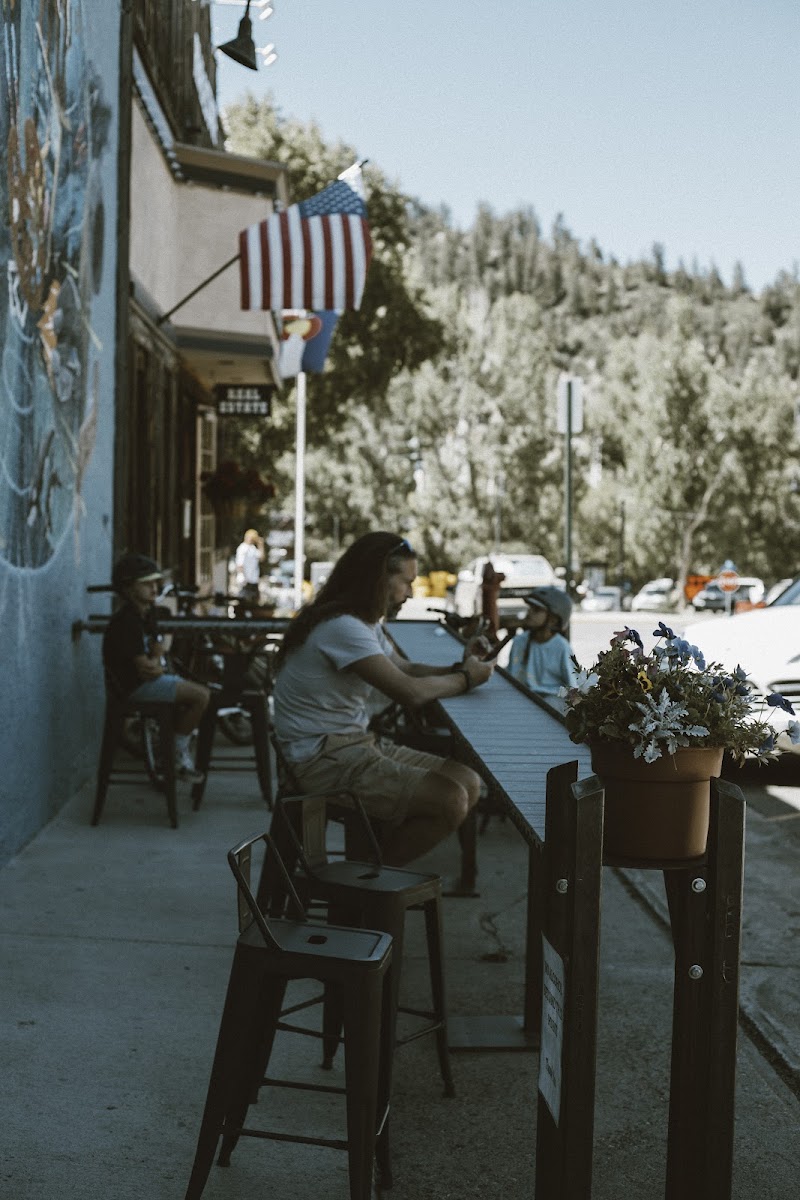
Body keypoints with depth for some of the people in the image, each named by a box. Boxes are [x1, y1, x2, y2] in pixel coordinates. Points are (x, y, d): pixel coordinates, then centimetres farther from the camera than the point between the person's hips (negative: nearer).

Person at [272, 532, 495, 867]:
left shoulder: (366, 624, 14)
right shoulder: (342, 627, -20)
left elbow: (406, 669, 22)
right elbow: (410, 692, -24)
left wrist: (458, 668, 3)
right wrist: (465, 679, -7)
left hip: (358, 743, 11)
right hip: (325, 760, -11)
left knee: (469, 784, 4)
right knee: (449, 801, -21)